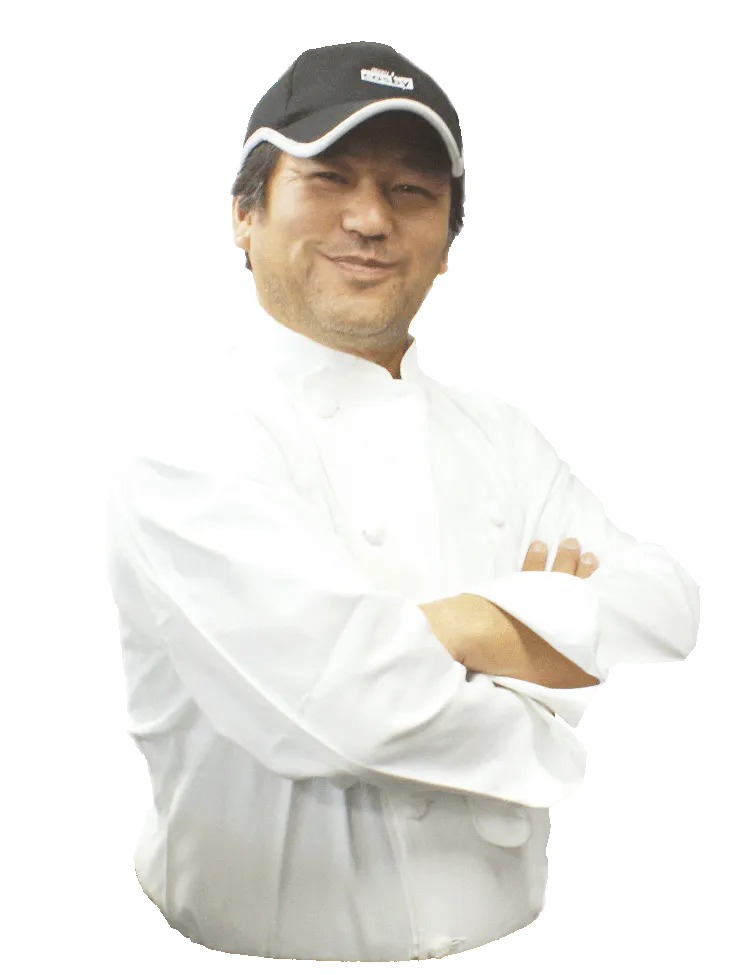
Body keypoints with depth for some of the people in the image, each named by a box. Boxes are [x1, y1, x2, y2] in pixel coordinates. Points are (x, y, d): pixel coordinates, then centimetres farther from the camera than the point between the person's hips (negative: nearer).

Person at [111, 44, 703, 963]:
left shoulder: (497, 432, 6)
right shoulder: (190, 417, -14)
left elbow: (670, 617, -7)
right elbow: (342, 695, -26)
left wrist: (451, 628, -21)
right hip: (266, 937, -5)